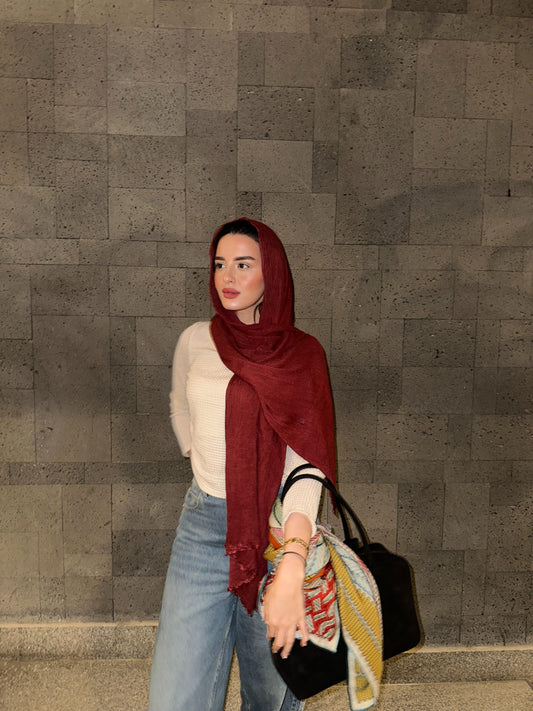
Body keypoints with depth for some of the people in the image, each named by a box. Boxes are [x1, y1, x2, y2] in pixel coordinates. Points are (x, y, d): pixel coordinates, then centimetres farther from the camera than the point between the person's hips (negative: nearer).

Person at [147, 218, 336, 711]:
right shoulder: (196, 341, 3)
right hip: (203, 524, 2)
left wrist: (291, 569, -28)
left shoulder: (300, 355, -6)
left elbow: (306, 465, -17)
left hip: (278, 527, -2)